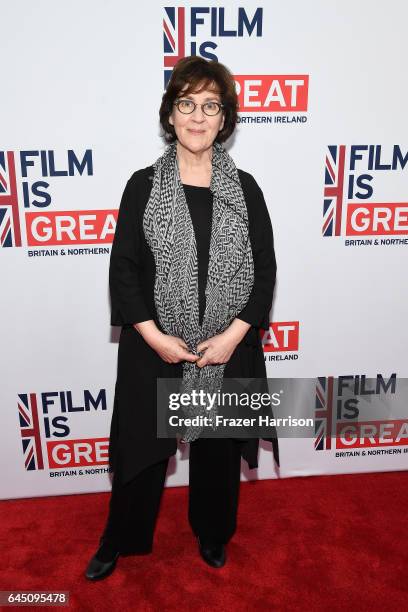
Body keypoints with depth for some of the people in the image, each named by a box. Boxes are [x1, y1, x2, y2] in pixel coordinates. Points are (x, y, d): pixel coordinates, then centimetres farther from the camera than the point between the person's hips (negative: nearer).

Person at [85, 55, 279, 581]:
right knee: (143, 445, 14)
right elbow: (123, 268, -3)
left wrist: (232, 335, -12)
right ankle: (120, 540, 40)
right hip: (155, 347, -1)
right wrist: (155, 336, -12)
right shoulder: (143, 185, -2)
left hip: (228, 348, 1)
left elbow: (265, 270, -1)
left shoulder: (244, 189, 0)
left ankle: (212, 533, 45)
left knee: (218, 447, 18)